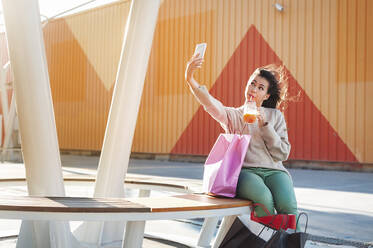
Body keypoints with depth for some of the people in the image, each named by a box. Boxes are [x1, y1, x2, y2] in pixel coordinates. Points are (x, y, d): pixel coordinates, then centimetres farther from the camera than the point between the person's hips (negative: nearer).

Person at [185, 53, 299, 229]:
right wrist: (190, 80, -23)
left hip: (273, 170, 2)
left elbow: (282, 154, 9)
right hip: (245, 171, -1)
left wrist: (265, 125, -2)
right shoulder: (233, 115, 15)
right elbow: (211, 104, -6)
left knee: (287, 205, -30)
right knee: (264, 198, -35)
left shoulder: (275, 116, 18)